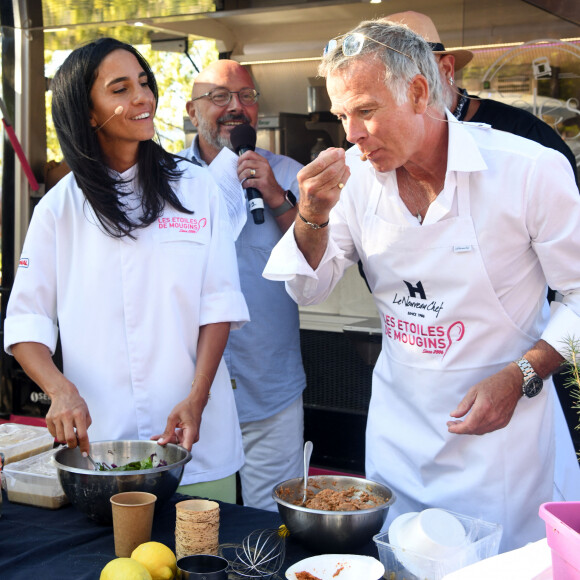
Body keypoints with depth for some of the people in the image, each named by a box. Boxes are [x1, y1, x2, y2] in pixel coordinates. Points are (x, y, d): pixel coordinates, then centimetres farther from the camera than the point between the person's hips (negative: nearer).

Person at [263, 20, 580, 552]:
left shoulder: (532, 171, -15)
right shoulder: (356, 179, -1)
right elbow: (309, 289, 3)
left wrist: (519, 378, -18)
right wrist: (312, 215, -15)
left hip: (501, 432, -4)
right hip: (399, 425, 4)